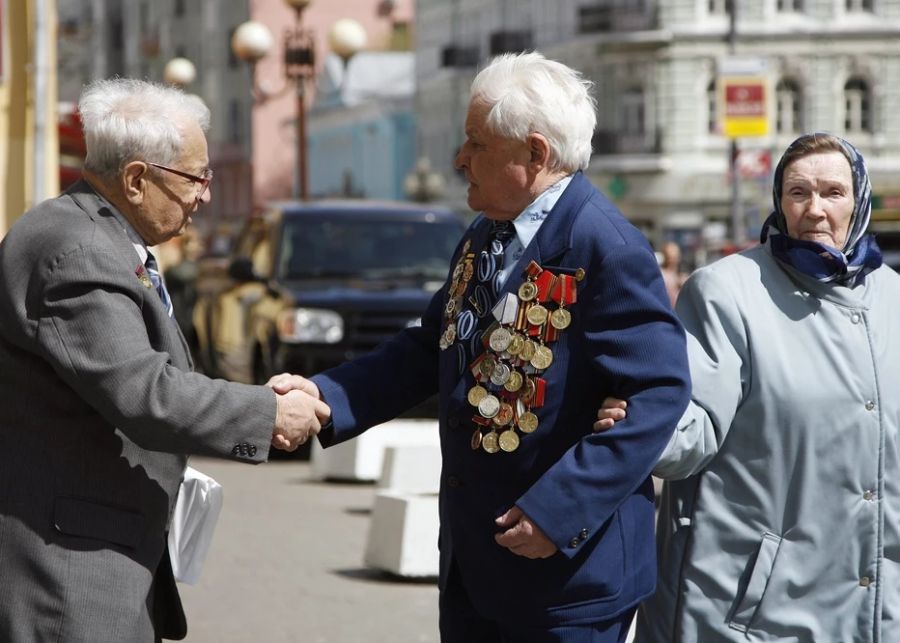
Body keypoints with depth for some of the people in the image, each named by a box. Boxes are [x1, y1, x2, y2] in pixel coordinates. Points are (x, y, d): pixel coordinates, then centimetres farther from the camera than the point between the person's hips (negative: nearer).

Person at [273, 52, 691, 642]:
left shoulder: (607, 249, -19)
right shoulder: (482, 239, 10)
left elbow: (659, 390, -23)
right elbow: (431, 349, 13)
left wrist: (561, 509, -26)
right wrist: (325, 397, -2)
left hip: (568, 568, -8)